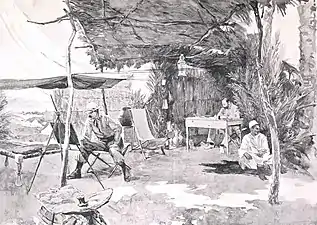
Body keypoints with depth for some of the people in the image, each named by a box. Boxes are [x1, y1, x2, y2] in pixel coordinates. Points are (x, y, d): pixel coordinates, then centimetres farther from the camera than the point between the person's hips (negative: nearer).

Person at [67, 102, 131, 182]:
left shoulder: (105, 119, -17)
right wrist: (83, 141, -18)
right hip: (101, 142, 5)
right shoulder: (89, 121, -3)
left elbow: (118, 129, -17)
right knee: (85, 147, -13)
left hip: (111, 140, -5)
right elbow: (86, 135, 3)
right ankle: (77, 171, -7)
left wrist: (116, 143, -21)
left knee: (113, 150, -37)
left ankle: (125, 169, -23)